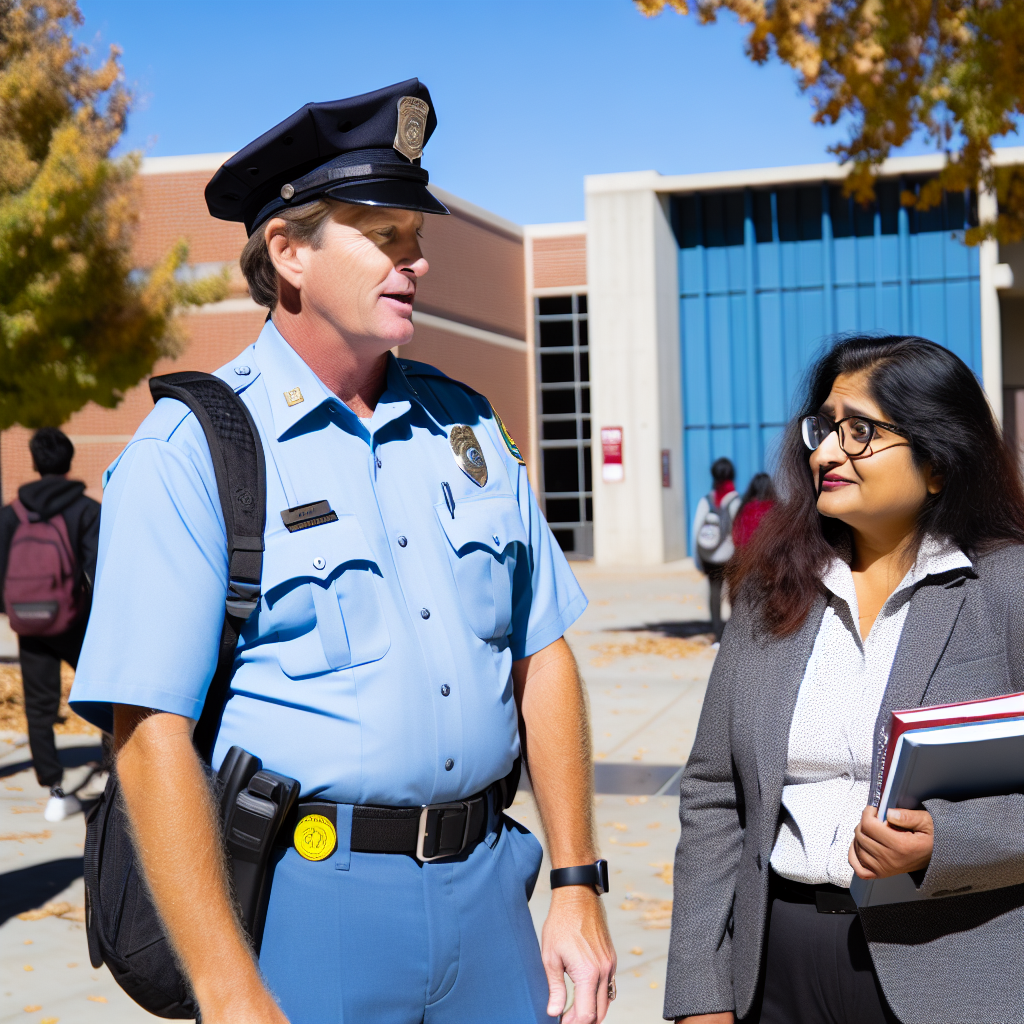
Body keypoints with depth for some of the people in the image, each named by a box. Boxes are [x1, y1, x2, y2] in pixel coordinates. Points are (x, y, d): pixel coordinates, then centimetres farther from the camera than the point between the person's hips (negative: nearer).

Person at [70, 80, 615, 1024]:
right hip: (304, 899, -5)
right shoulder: (188, 453, -9)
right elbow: (151, 735, -15)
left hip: (483, 883, 5)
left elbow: (541, 656, 11)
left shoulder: (466, 422, 9)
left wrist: (577, 887, 6)